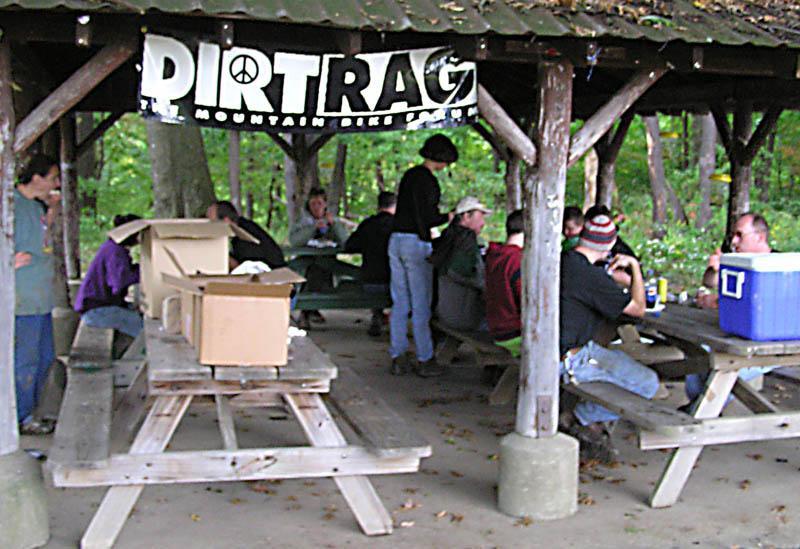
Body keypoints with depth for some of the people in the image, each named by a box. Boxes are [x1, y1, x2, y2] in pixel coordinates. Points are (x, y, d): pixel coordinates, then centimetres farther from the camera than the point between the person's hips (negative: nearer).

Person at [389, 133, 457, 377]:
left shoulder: (409, 175, 14)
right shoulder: (427, 180, -13)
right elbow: (426, 218, -18)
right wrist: (449, 217, -3)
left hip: (396, 240, 9)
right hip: (416, 243, -9)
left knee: (400, 303, 10)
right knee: (421, 304, -2)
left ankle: (398, 357, 13)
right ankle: (425, 360, 4)